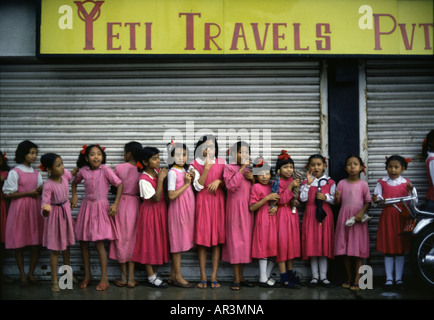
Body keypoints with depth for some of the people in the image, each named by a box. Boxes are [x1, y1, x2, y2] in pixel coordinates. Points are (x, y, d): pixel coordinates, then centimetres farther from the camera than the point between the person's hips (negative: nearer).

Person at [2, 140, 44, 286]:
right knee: (19, 243, 2)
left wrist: (40, 190, -9)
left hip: (35, 208, 5)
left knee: (37, 243, 1)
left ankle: (31, 273, 14)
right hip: (19, 208, -4)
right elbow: (8, 194, -8)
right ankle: (22, 275, 14)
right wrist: (28, 193, -14)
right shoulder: (15, 172, -5)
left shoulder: (36, 173, 11)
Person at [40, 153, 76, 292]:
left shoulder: (65, 174, -12)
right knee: (55, 249, 5)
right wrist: (46, 210, -49)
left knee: (66, 246, 19)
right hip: (55, 214, -6)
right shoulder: (48, 185, -29)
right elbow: (44, 205, -32)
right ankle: (54, 280, 17)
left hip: (66, 211, 6)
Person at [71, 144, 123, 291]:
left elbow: (119, 184, -11)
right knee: (83, 242, 8)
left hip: (101, 207, -4)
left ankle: (104, 278, 3)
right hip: (86, 207, 5)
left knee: (99, 243, -7)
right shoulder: (83, 171, 1)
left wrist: (115, 204, -14)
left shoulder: (105, 170, -11)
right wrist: (74, 195, 10)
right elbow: (75, 182, 22)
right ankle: (87, 275, 24)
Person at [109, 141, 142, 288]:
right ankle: (131, 278, 11)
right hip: (135, 204, 1)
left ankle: (123, 277, 15)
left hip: (121, 203, -1)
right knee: (132, 239, 10)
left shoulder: (119, 168, -9)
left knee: (121, 239, 9)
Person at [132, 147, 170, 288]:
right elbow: (156, 198, -22)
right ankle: (151, 277, 12)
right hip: (150, 211, -7)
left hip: (161, 210, 7)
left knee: (159, 240, 12)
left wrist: (164, 177, -5)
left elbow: (166, 189, 11)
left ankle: (155, 272, 24)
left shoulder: (158, 171, 2)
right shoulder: (143, 179, -19)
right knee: (149, 241, 2)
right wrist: (160, 179, -24)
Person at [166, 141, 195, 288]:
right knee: (178, 242, -1)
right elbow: (172, 195, -18)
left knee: (179, 242, 11)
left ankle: (173, 275, 18)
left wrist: (191, 180, 1)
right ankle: (178, 277, 6)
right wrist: (186, 183, -14)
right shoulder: (172, 172, -12)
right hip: (177, 209, -8)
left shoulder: (185, 170, 12)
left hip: (187, 208, 8)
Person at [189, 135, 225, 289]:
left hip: (218, 202, 1)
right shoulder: (195, 165, 2)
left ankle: (214, 276, 5)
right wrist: (206, 168, -16)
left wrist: (218, 181, -10)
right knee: (202, 238, -1)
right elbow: (198, 186, -8)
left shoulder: (221, 162, 7)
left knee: (217, 238, 0)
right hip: (203, 202, -1)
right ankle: (203, 276, 5)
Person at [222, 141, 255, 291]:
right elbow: (231, 185, -18)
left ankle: (241, 275, 17)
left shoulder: (249, 169, 15)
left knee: (246, 238, 7)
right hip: (235, 206, -6)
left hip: (248, 207, 6)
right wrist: (242, 169, -17)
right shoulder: (229, 168, -3)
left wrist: (252, 178, -2)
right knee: (236, 239, -4)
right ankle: (236, 279, 1)